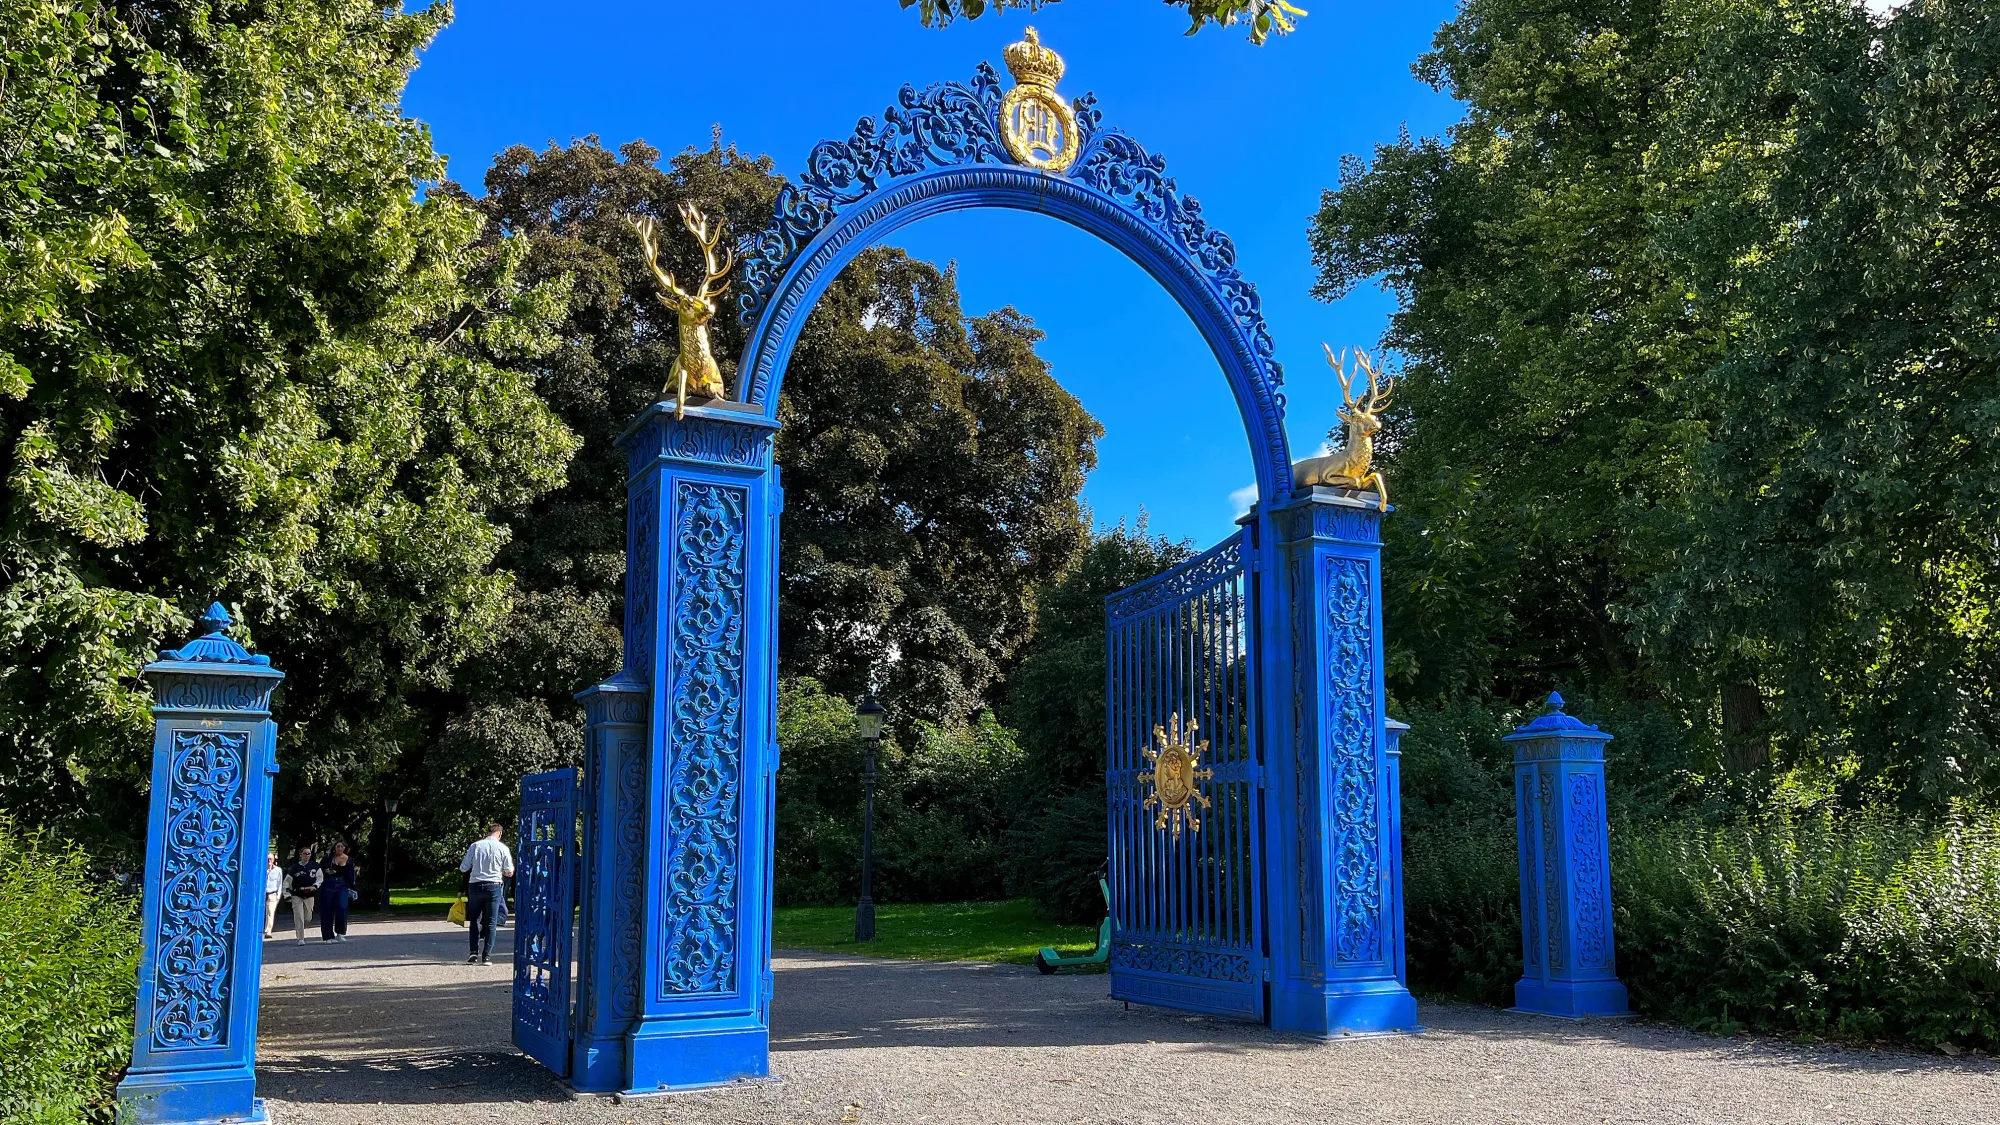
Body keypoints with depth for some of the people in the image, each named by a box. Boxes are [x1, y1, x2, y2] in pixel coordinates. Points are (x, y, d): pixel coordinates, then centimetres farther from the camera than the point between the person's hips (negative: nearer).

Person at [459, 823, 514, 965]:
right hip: (494, 886, -1)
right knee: (490, 923, 6)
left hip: (475, 885, 1)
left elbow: (463, 868, 3)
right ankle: (486, 956, 3)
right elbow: (510, 873, 3)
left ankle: (474, 953, 6)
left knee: (474, 921, 14)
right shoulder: (502, 848, -3)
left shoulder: (475, 846, -1)